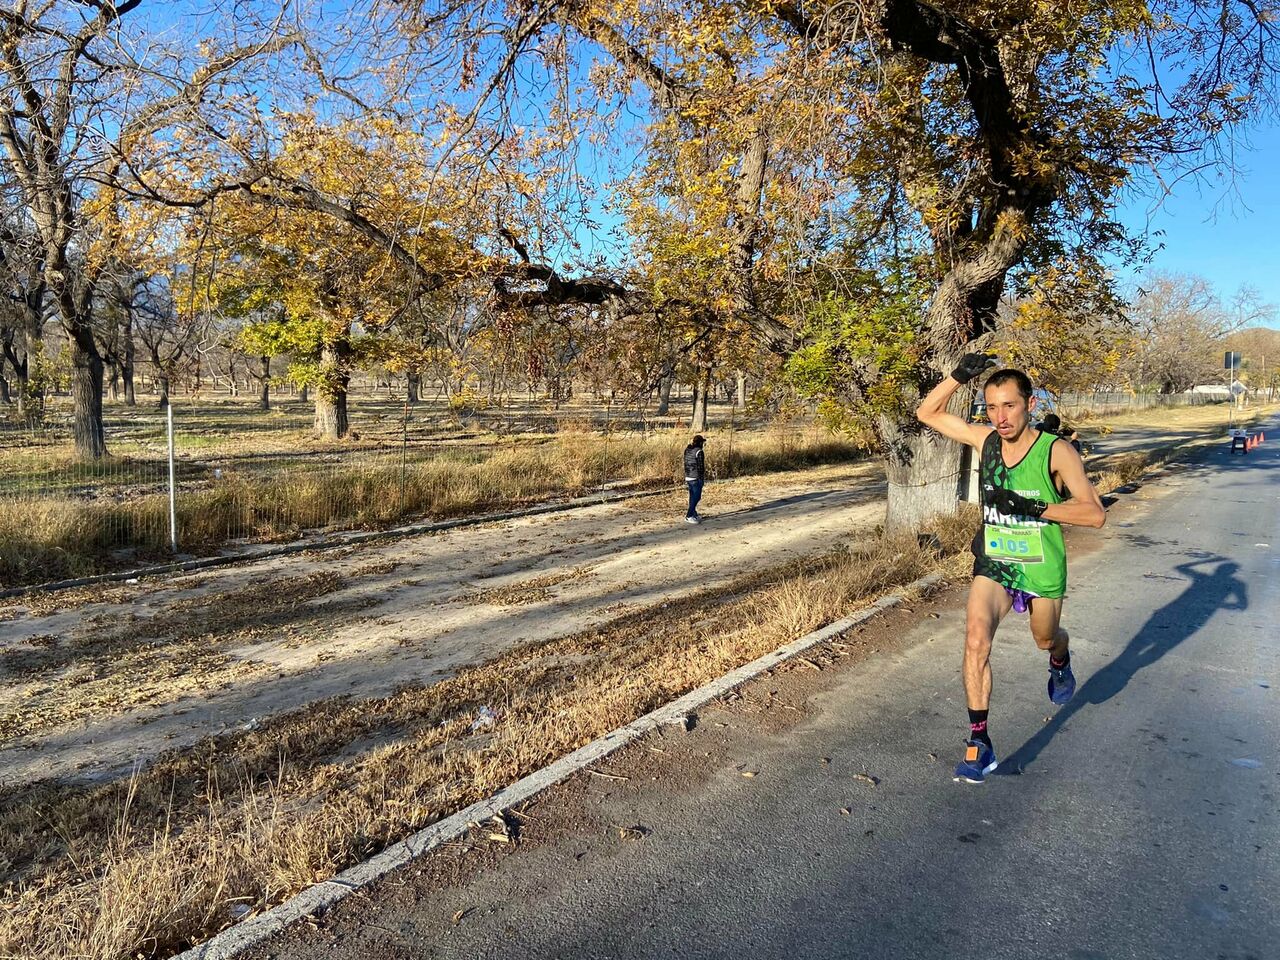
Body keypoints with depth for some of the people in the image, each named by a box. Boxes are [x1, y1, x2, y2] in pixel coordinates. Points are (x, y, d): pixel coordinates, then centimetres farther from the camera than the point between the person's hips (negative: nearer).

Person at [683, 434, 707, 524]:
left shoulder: (687, 450, 8)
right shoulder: (699, 452, -15)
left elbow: (686, 464, 11)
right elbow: (700, 466, -15)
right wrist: (702, 478, -10)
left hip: (688, 477, 8)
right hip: (696, 478, -8)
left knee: (692, 496, 16)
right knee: (696, 497, -3)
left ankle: (694, 515, 24)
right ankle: (688, 516, -7)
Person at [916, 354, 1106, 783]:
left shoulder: (1056, 451, -17)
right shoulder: (985, 439, -6)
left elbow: (1095, 513, -22)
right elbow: (927, 413, 2)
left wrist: (1032, 508, -32)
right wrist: (960, 376, -12)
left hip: (1042, 569, -1)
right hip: (993, 563, 1)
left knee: (1046, 640, 22)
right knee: (976, 638, -21)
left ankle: (1060, 662, 62)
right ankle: (979, 743, -15)